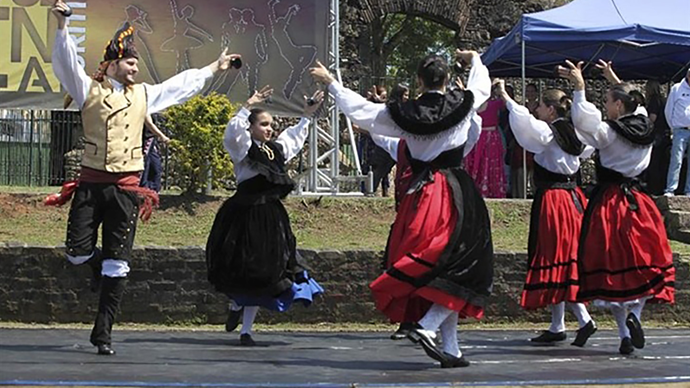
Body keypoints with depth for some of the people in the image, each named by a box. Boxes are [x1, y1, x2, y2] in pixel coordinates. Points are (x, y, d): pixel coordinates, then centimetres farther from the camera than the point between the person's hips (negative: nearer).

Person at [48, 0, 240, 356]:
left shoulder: (143, 95, 15)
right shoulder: (89, 90, 4)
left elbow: (182, 84, 26)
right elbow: (66, 62, -8)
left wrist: (214, 69, 32)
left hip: (126, 188, 2)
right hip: (91, 182, -2)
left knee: (117, 265, -1)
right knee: (77, 252, -8)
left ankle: (103, 333, 4)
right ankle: (102, 267, 30)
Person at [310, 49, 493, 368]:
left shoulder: (403, 114, -1)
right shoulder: (462, 104, -3)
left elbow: (359, 108, 10)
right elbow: (482, 87, 19)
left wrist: (330, 83, 24)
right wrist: (474, 59, 39)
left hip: (419, 194, 4)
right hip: (455, 194, -3)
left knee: (424, 269, 9)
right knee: (462, 269, -3)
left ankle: (451, 348, 9)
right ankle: (427, 327, -23)